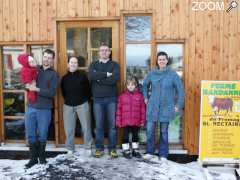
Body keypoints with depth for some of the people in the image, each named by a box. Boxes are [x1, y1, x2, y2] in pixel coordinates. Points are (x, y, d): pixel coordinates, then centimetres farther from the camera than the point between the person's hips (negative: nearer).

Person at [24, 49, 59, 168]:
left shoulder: (54, 74, -2)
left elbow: (52, 93, -12)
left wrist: (37, 89, -21)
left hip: (45, 109, -3)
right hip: (31, 107, 3)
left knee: (42, 135, 8)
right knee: (30, 134, 7)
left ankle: (42, 157, 26)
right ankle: (33, 158, 21)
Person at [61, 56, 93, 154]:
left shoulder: (83, 76, -2)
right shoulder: (64, 78, 5)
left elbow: (88, 89, 2)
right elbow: (63, 92, 16)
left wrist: (85, 99, 4)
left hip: (82, 104, -2)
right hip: (68, 105, 2)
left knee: (86, 127, 2)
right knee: (69, 129, 6)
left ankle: (88, 147, 17)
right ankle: (70, 148, 19)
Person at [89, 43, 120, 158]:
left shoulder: (114, 64, 6)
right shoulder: (93, 65, 11)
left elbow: (115, 79, -14)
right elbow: (91, 76, -12)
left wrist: (99, 79, -10)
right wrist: (106, 74, -13)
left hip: (111, 98, -1)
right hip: (97, 99, 1)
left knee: (112, 124, 3)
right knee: (99, 125, 6)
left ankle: (112, 148, 14)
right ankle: (99, 148, 17)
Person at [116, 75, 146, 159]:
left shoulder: (140, 96, 1)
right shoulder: (122, 96, -1)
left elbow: (143, 109, 3)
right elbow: (119, 109, 0)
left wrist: (142, 120, 2)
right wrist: (118, 121, -2)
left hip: (136, 121, 2)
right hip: (125, 121, -1)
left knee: (135, 135, 15)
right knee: (126, 135, 6)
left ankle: (135, 150, 29)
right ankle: (126, 150, 20)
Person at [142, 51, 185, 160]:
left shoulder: (173, 74, -4)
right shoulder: (152, 73, 2)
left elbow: (180, 90, 0)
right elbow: (145, 84, 20)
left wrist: (178, 105, -1)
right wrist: (146, 97, 15)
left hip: (166, 107, -2)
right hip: (153, 107, 2)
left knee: (164, 131, 6)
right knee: (150, 130, 2)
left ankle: (163, 155, 20)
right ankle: (150, 152, 21)